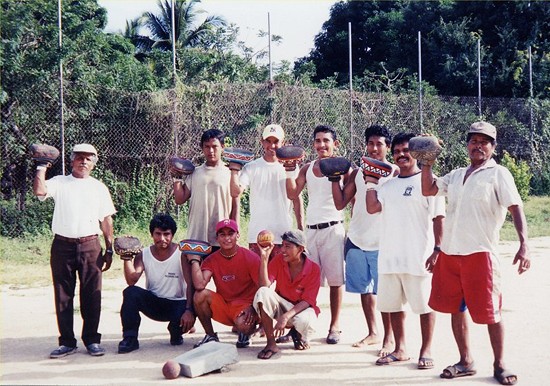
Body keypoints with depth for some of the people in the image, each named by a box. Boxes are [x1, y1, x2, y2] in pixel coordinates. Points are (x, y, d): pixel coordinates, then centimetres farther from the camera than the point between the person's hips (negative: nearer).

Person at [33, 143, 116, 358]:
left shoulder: (99, 188, 11)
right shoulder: (59, 183, 7)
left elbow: (106, 220, 10)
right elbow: (39, 191, -13)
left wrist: (109, 250, 5)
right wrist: (41, 167, -7)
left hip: (90, 246, 0)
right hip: (62, 245, 0)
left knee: (91, 295, 1)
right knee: (63, 295, 3)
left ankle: (92, 340, 11)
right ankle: (67, 342, 11)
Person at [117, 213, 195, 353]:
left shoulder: (182, 254, -10)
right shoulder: (144, 255, -2)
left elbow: (191, 284, -18)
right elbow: (131, 281, -16)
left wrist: (189, 310, -30)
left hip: (176, 304, -2)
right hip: (152, 303, 2)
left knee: (187, 319, -34)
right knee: (130, 292, -26)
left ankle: (175, 332, 6)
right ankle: (130, 338, -17)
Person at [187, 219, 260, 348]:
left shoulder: (251, 258, -10)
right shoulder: (211, 260, -3)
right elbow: (200, 286, -20)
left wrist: (253, 308, -25)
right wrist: (194, 260, -17)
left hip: (245, 305, -3)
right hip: (222, 304, 3)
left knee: (243, 325, -36)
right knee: (200, 295, -25)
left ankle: (244, 334, 6)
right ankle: (211, 336, -4)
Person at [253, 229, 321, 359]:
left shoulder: (314, 269, -15)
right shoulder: (279, 260, -8)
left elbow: (307, 301, -18)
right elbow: (265, 285, -19)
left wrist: (286, 316, -32)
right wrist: (264, 258, -28)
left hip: (301, 309, -2)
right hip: (281, 305, 2)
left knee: (303, 321, -40)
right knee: (263, 292, -30)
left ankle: (298, 335, 5)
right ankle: (271, 344, -24)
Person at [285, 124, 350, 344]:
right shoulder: (307, 168, 12)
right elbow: (292, 194, 3)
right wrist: (289, 169, -4)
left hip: (333, 228, -3)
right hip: (311, 229, 3)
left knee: (335, 279, 0)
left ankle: (335, 326, 5)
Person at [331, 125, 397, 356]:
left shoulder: (395, 173, -4)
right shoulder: (358, 173, 8)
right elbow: (340, 203, 6)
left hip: (382, 243, -5)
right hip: (357, 240, 5)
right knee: (364, 289, 12)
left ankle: (389, 337, 7)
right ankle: (372, 332, 24)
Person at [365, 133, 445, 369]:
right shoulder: (389, 184, 14)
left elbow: (438, 218, -7)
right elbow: (372, 208, 3)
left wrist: (438, 249, -12)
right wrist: (370, 182, 3)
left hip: (418, 257, -6)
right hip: (390, 256, 6)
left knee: (424, 304, 2)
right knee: (392, 304, 11)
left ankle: (426, 350, 13)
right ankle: (400, 349, 23)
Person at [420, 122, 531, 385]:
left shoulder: (498, 174, -3)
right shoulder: (456, 175, 15)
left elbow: (515, 208, -12)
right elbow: (427, 190, 12)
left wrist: (524, 244, -24)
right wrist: (428, 162, 2)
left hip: (480, 253, -6)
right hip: (449, 252, 6)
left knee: (490, 311, -1)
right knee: (455, 308, 10)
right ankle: (465, 362, 22)